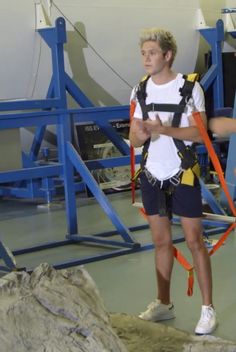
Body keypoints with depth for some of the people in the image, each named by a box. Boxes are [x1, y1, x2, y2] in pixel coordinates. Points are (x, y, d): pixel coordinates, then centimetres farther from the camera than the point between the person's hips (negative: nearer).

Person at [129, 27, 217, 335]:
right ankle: (164, 304, 24)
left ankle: (208, 309, 7)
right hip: (152, 176, 5)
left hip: (182, 175, -4)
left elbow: (200, 133, -15)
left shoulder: (190, 87, -9)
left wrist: (164, 129, -28)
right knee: (161, 242, 13)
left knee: (194, 241, -1)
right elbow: (133, 139, 4)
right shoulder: (140, 91, 5)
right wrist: (141, 134, -19)